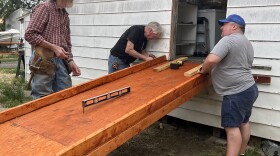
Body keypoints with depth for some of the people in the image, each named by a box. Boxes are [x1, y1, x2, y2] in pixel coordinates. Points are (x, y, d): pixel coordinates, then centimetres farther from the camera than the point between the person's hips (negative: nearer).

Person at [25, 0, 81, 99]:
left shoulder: (65, 15, 17)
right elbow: (30, 34, -13)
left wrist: (70, 61, 6)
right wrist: (53, 47, -16)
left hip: (61, 61, 7)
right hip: (44, 61, -7)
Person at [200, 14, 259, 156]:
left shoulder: (229, 40, -15)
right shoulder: (247, 43, 16)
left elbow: (211, 60, -27)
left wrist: (203, 70, -8)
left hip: (236, 92, -10)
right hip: (249, 88, 10)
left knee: (232, 127, -6)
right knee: (243, 123, 18)